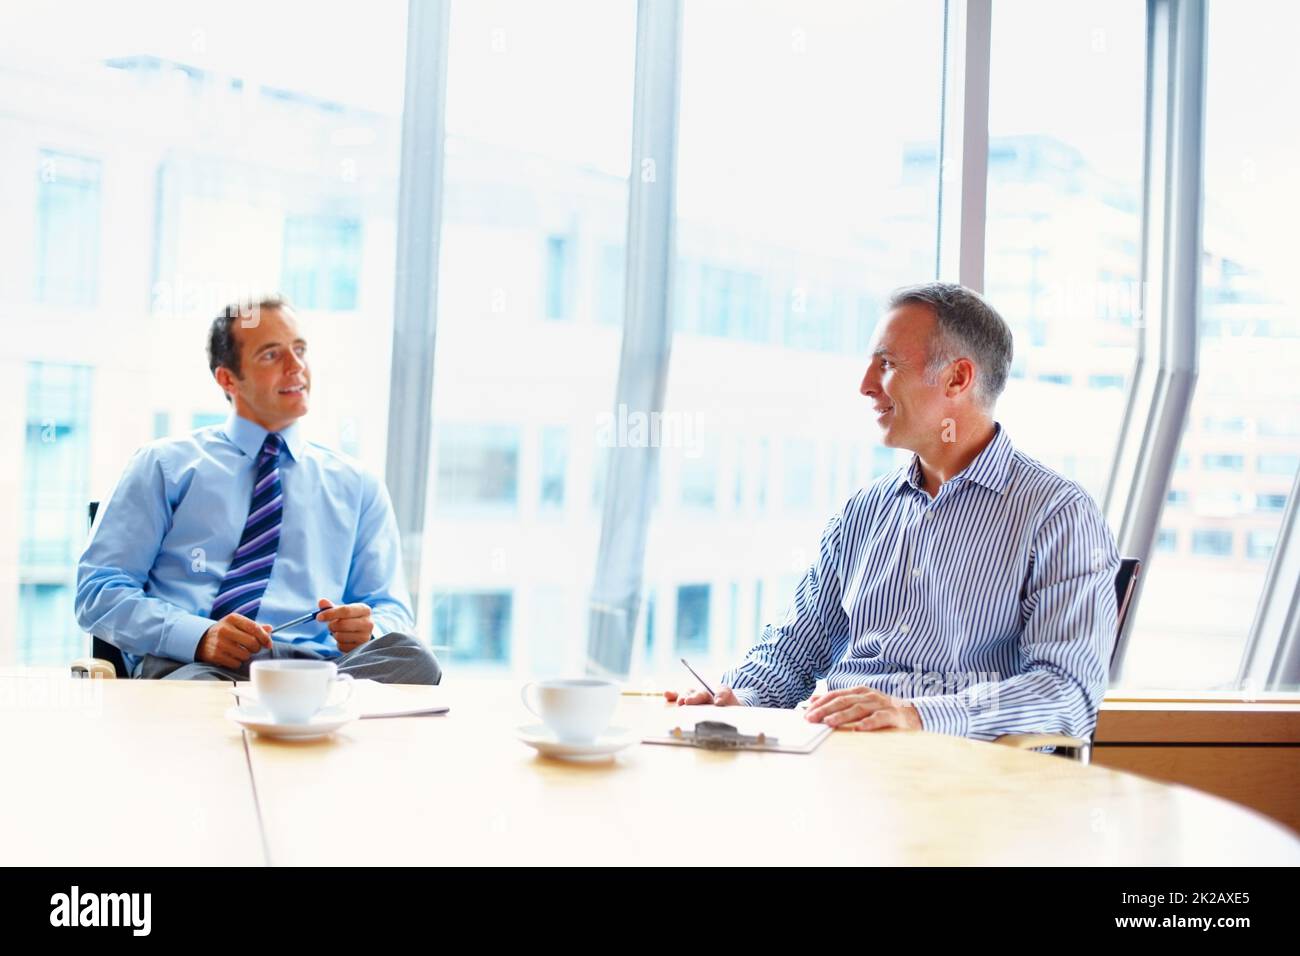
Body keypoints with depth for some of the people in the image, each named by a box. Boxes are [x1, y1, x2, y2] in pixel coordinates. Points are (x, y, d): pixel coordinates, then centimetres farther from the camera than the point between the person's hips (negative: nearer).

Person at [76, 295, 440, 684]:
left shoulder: (357, 485, 22)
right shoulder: (165, 465, 14)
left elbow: (391, 610, 18)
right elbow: (98, 591, 6)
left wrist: (366, 630, -9)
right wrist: (198, 636, -13)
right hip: (186, 666, -4)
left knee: (412, 659, -32)